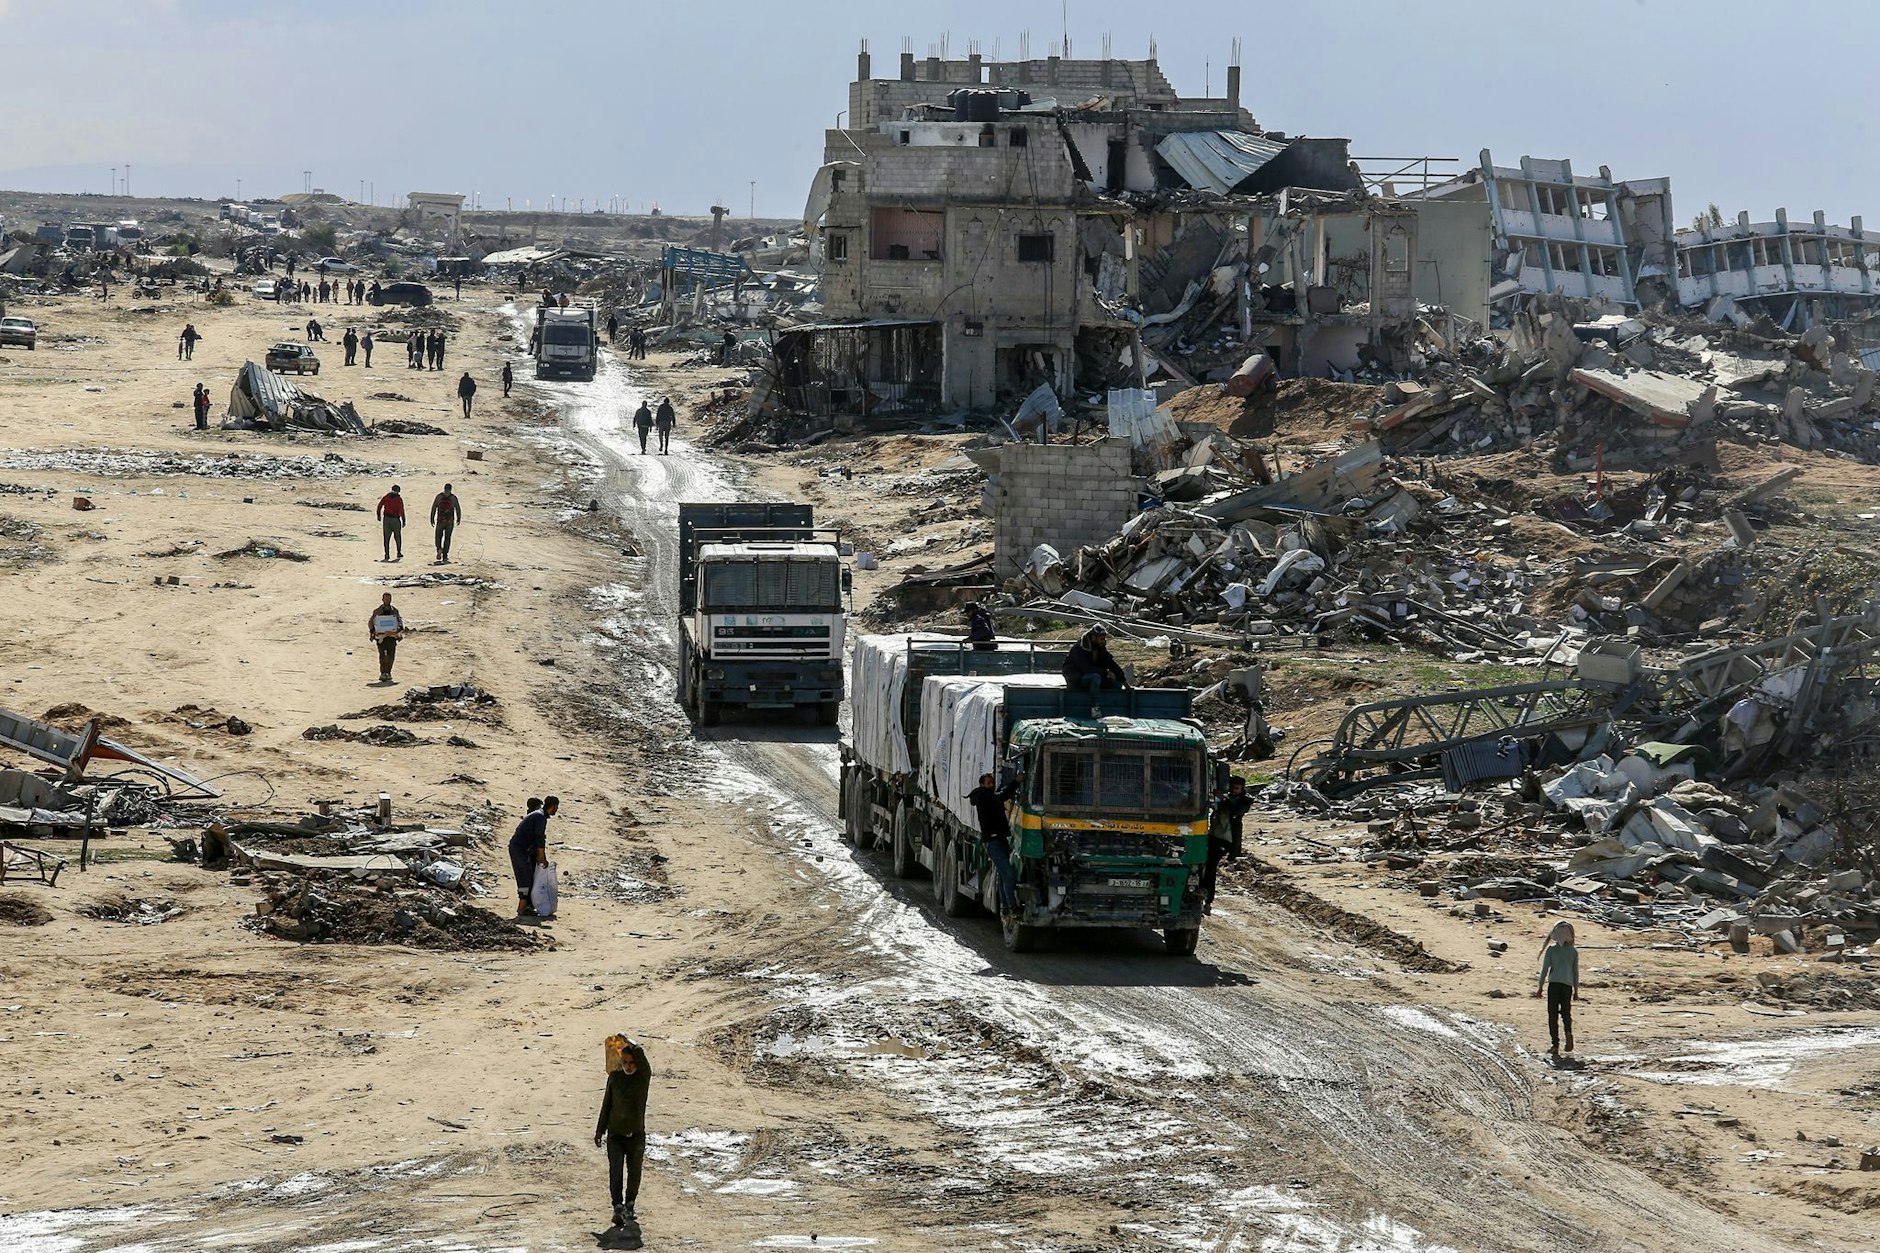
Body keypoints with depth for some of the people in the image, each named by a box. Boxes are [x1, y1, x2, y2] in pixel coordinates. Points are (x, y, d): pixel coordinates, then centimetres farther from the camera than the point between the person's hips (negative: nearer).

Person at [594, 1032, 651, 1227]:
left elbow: (639, 1054, -26)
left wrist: (627, 1042, -12)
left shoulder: (644, 1076, -6)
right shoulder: (614, 1077, 1)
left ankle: (629, 1206, 28)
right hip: (615, 1135, 0)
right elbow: (606, 1105, 10)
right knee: (615, 1171, -13)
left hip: (636, 1135, 0)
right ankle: (618, 1207, -20)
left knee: (634, 1173, 11)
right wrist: (600, 1131, 13)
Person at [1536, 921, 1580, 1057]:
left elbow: (1545, 969, -1)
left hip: (1554, 984, -2)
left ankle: (1555, 1045, -3)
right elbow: (1576, 972, 9)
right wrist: (1576, 991, 16)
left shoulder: (1551, 950, 1)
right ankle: (1568, 1032, -18)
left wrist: (1540, 987, 6)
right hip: (1568, 985, 2)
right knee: (1566, 1012, 14)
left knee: (1553, 1015, 3)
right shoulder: (1574, 952, 6)